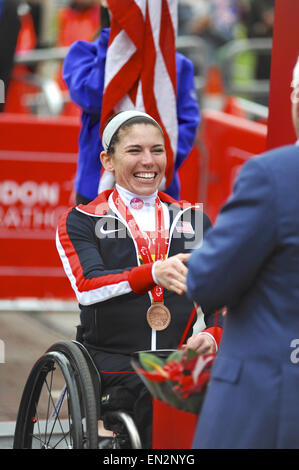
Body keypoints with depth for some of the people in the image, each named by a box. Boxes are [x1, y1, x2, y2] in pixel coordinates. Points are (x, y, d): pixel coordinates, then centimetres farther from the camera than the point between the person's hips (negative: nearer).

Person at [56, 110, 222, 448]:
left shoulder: (194, 221, 20)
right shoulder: (80, 222, 9)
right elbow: (87, 287, -10)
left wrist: (213, 336, -8)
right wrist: (154, 274, -26)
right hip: (114, 362, -3)